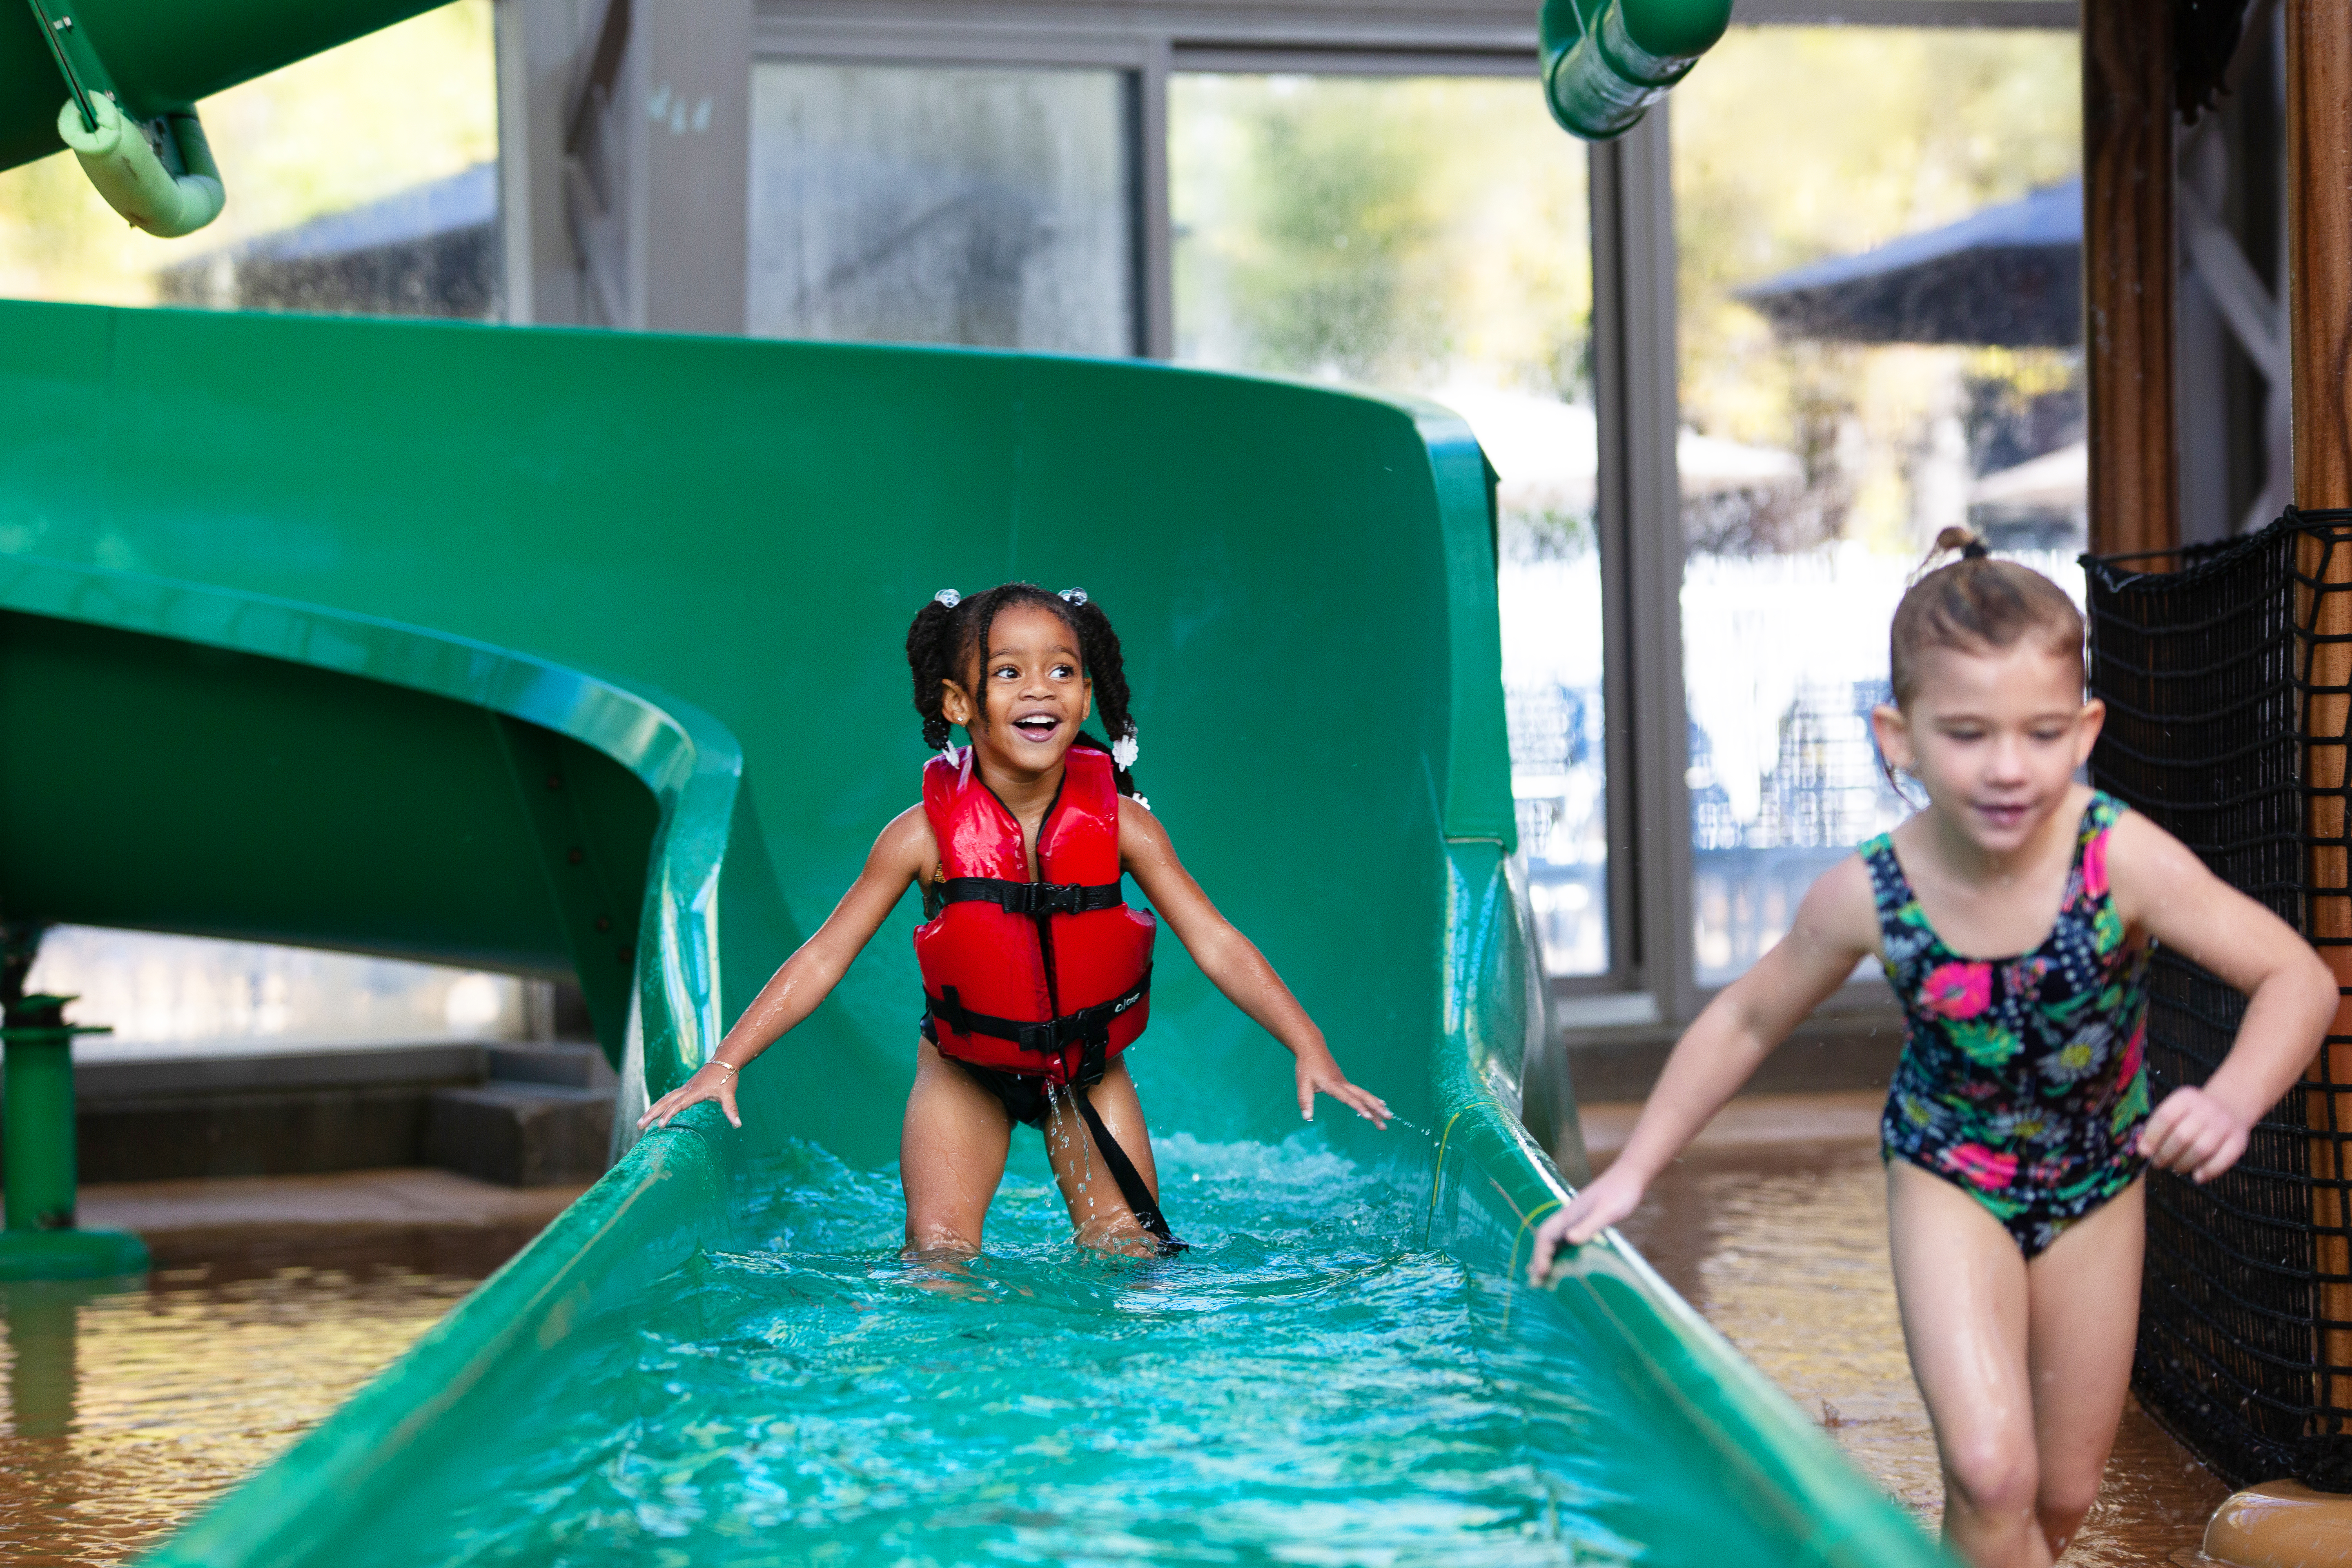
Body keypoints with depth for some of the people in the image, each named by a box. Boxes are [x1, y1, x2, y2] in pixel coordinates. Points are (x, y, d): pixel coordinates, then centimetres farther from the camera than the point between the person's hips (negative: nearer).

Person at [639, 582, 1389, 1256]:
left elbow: (1216, 945, -15)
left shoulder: (1121, 824, -18)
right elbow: (822, 959, -16)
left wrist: (1312, 1052, -22)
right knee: (940, 1254, -12)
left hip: (1089, 1067, 1)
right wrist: (723, 1064, -22)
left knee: (1130, 1251, -3)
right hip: (966, 1069, -1)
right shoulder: (926, 835, -21)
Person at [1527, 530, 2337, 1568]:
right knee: (1991, 1478, -20)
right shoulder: (1869, 898, -25)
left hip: (2094, 1186, 1)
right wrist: (1631, 1174, -7)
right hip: (1947, 1180, -1)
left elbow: (2298, 978, -23)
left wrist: (2234, 1101, -42)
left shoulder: (2122, 859, -29)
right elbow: (1747, 1020, -6)